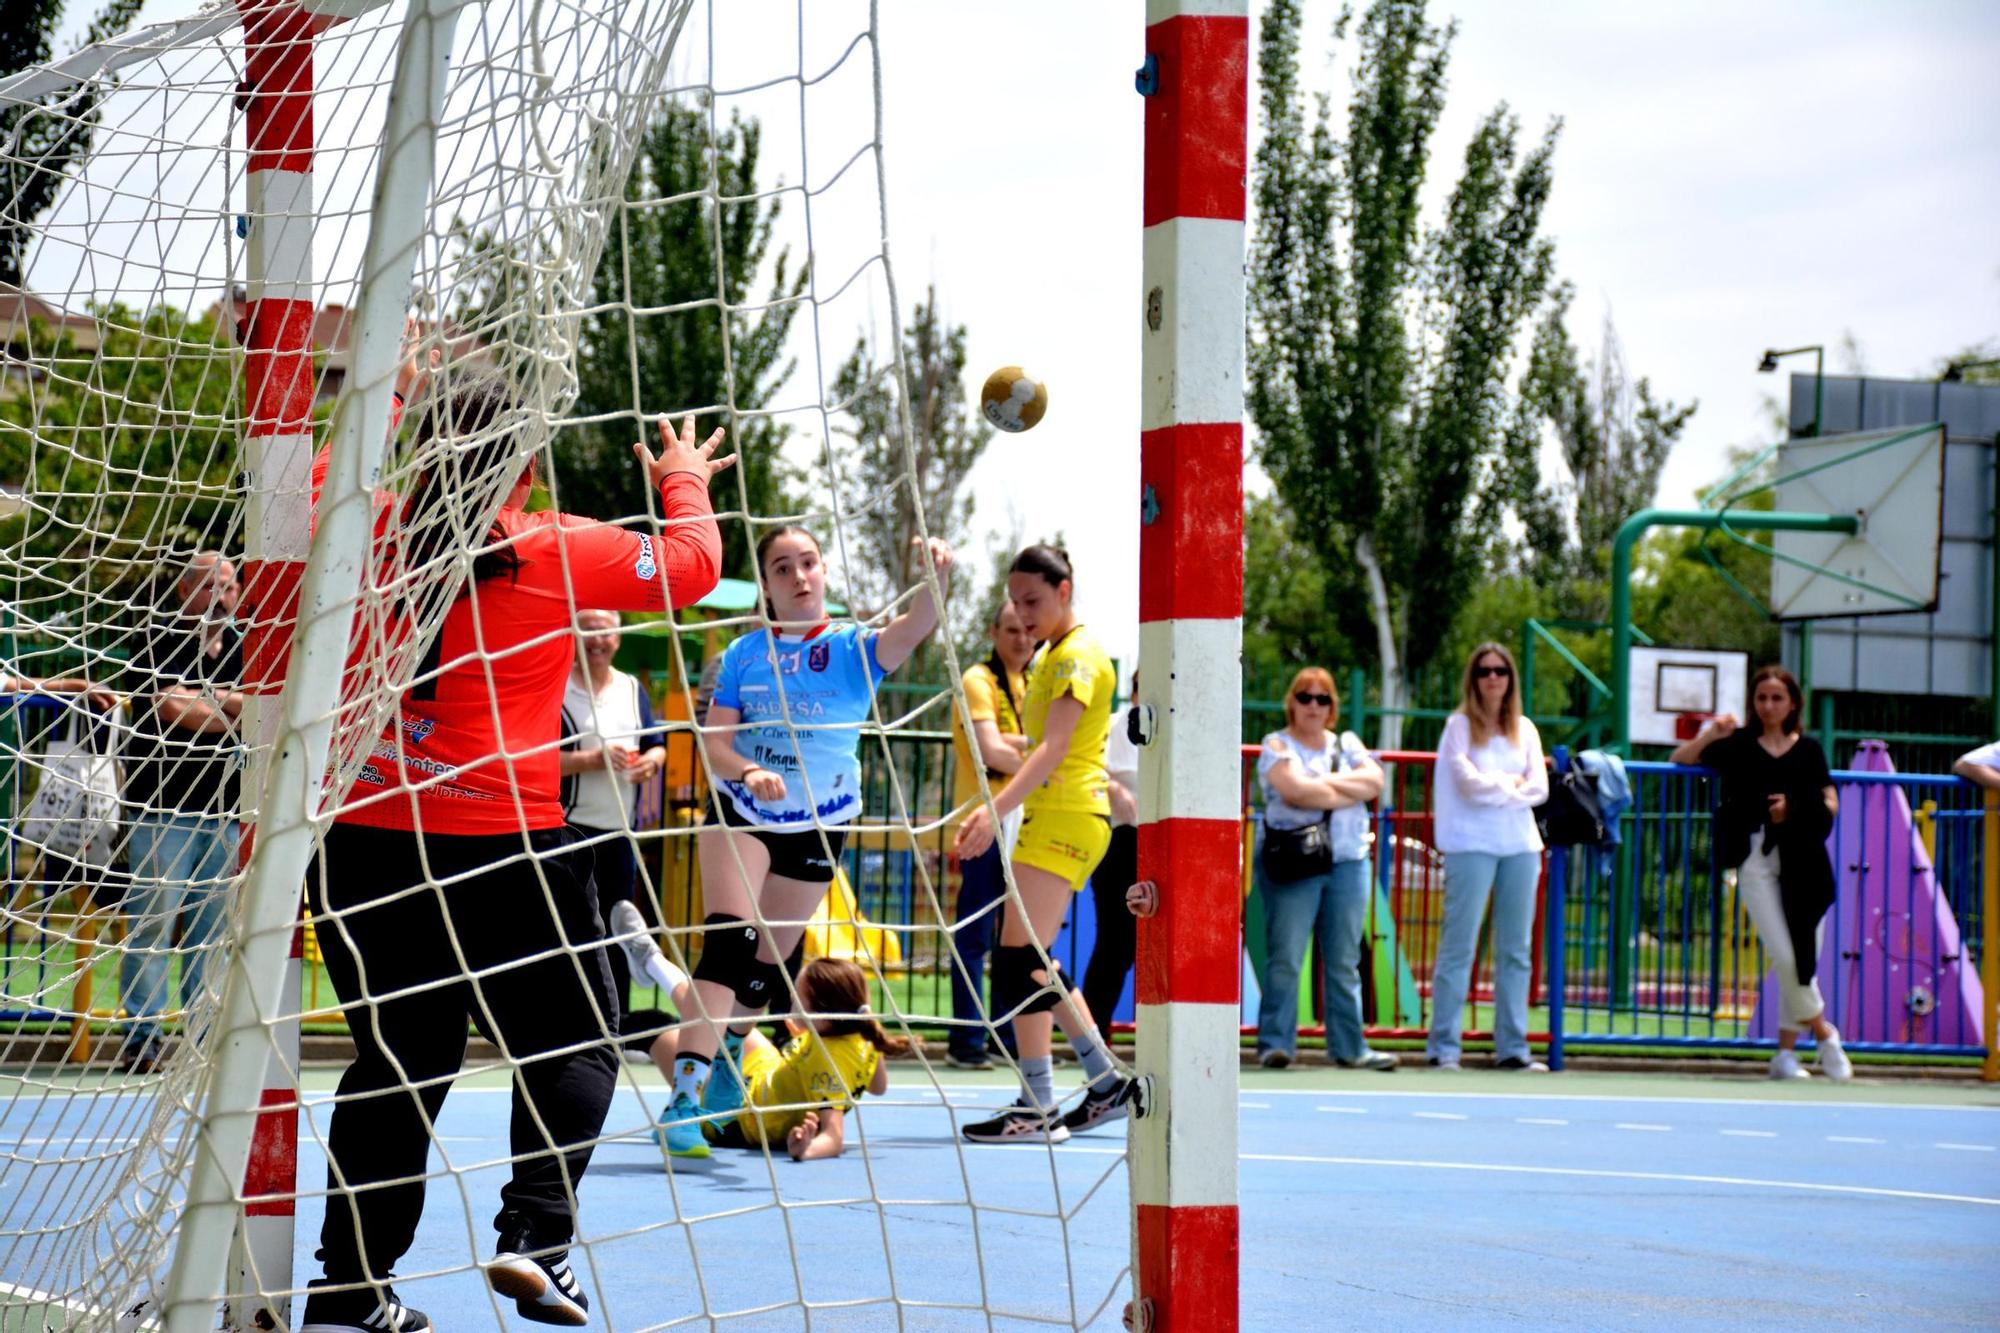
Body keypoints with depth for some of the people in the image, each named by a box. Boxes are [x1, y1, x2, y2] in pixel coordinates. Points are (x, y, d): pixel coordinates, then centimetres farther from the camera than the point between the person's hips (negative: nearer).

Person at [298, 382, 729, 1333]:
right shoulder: (557, 553, -4)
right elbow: (690, 565, 11)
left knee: (398, 1060, 12)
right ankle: (534, 1232, -5)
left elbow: (316, 478, 26)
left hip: (361, 836, 4)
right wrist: (686, 483, 30)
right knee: (574, 1041, 13)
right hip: (500, 841, -4)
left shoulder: (368, 533, 3)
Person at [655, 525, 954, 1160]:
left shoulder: (854, 648, -6)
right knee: (728, 942, -19)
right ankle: (685, 1093, -25)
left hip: (817, 825, 1)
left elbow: (911, 630, -27)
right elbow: (713, 740, -6)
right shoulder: (743, 654, -1)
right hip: (739, 813, -1)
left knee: (772, 958, 12)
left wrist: (934, 577, -48)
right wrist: (747, 770, -28)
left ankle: (730, 1047, 43)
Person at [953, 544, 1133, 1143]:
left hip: (1067, 819, -10)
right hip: (1050, 820, 10)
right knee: (1033, 963, 12)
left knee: (1020, 958, -14)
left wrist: (996, 811, -32)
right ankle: (1107, 1082, 19)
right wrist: (988, 812, 21)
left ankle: (1037, 1109, -14)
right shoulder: (1051, 656, 20)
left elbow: (1052, 749, -22)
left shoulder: (1079, 655, -11)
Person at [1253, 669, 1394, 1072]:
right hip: (1293, 865, -5)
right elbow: (1297, 790, -17)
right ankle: (1275, 1045, -6)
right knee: (1285, 959, -9)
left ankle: (1349, 1048, 9)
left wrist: (1325, 783, -9)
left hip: (1348, 862, 5)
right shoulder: (1278, 746, 1)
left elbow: (1375, 781, 0)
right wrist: (1352, 791, -6)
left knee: (1345, 962, 6)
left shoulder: (1346, 744, 17)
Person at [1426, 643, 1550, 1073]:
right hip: (1472, 843, -5)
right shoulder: (1460, 726, 2)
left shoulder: (1524, 730, 14)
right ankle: (1443, 1049, -5)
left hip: (1520, 844, 5)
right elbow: (1470, 783, -11)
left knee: (1516, 950, 5)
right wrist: (1513, 784, -1)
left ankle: (1512, 1047, 8)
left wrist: (1495, 786, -8)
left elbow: (1539, 788, 3)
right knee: (1458, 946, -6)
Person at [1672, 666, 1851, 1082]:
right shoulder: (1739, 744, 8)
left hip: (1803, 863, 2)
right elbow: (1680, 759, 7)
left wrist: (1794, 810, -6)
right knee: (1783, 956, -12)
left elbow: (1829, 805, 13)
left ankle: (1786, 1052, 10)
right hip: (1757, 859, -2)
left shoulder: (1809, 750, 12)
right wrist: (1712, 734, -9)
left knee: (1803, 959, 1)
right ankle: (1824, 1033, 8)